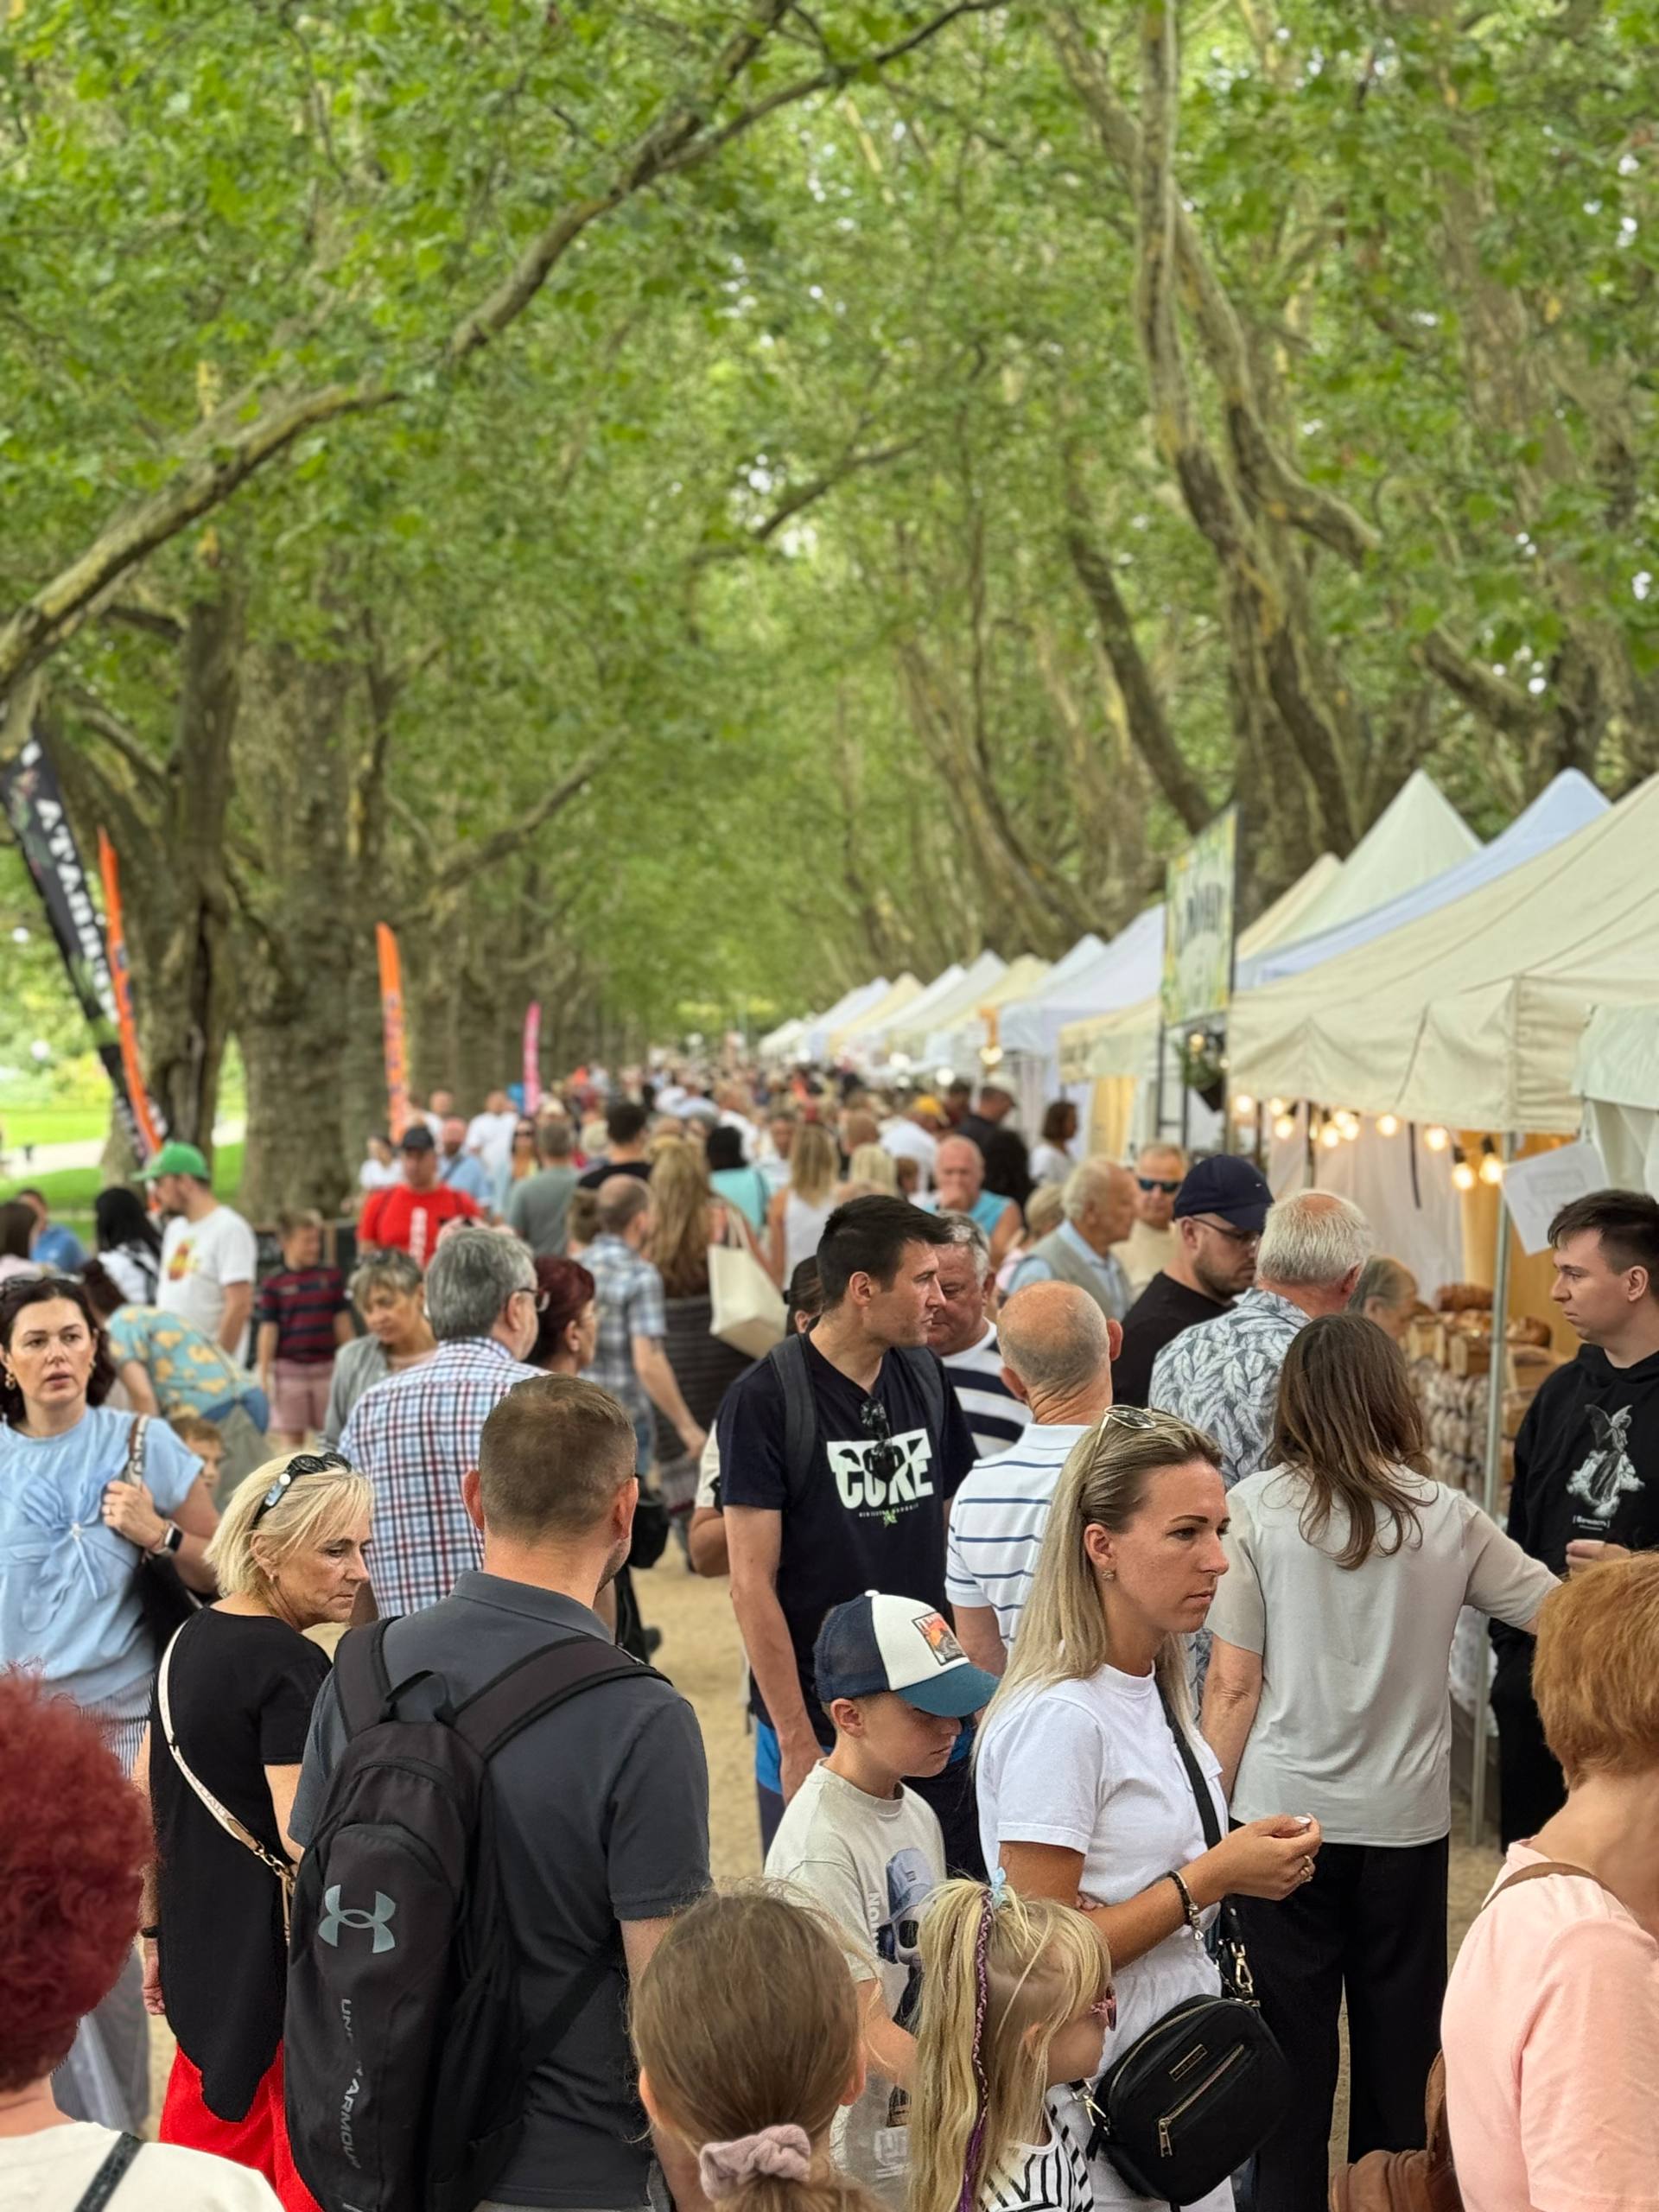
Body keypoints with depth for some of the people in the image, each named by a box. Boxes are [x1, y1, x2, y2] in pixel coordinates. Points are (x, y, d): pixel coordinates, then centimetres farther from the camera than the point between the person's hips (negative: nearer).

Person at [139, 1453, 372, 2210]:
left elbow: (145, 1802, 15)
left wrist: (154, 1929, 22)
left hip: (202, 1944, 9)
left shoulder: (190, 1640, 8)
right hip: (279, 1956, -9)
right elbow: (307, 1839, -23)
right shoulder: (291, 1666, -18)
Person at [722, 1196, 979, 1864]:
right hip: (818, 1725, -5)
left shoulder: (925, 1377, 5)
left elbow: (955, 1542, 12)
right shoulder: (764, 1400, -12)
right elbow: (752, 1584, -13)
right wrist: (797, 1741, -14)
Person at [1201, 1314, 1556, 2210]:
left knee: (1290, 2045, 8)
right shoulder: (1447, 1517, -2)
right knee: (1399, 2043, 14)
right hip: (1406, 1818, 2)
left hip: (1282, 1814, -1)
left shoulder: (1254, 1509, -7)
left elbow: (1232, 1684, -8)